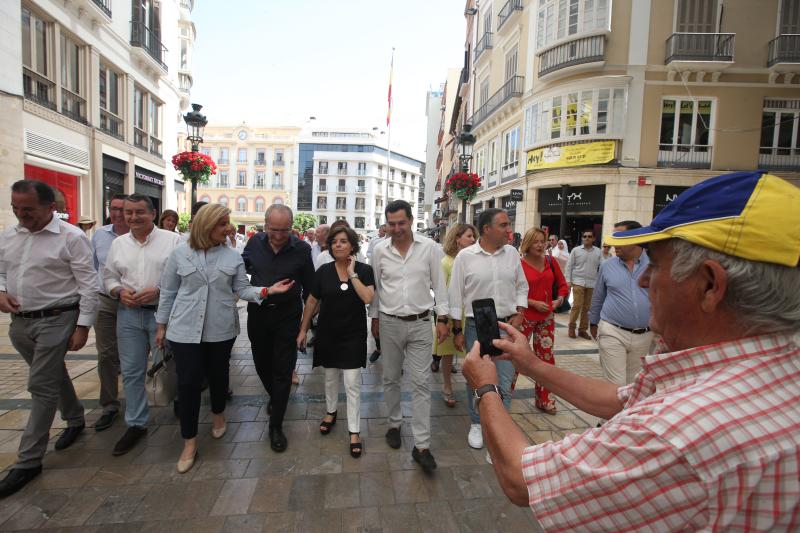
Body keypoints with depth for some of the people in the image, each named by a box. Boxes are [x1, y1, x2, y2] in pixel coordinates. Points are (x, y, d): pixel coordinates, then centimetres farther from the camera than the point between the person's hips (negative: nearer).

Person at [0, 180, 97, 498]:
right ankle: (75, 419, 41)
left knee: (41, 387, -1)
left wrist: (83, 327, -15)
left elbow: (88, 286, -14)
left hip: (56, 320, -6)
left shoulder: (71, 237, -14)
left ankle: (29, 461, 11)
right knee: (53, 375, 21)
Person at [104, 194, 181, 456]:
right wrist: (119, 291, -6)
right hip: (129, 314, 5)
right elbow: (109, 276, 15)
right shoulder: (118, 243, 9)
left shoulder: (172, 240, -6)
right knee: (131, 372, 12)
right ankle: (136, 424, 26)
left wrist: (158, 291, -18)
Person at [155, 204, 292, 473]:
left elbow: (243, 290, -2)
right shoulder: (180, 253, -4)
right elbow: (168, 292, 3)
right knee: (188, 382, 2)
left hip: (221, 329, 1)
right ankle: (189, 441, 19)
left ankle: (218, 414, 45)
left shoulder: (233, 256, -2)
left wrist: (267, 290, -20)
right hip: (185, 329, -1)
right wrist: (161, 325, 7)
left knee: (218, 375, 17)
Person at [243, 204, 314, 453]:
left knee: (282, 371, 3)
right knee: (262, 364, 19)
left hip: (287, 317, -3)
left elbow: (309, 285, -2)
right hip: (257, 313, 4)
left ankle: (276, 426, 17)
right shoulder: (255, 242, -5)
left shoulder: (302, 249, -12)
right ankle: (275, 397, 49)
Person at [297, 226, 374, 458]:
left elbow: (368, 298, -22)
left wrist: (352, 273, -19)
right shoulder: (324, 271, -4)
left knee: (352, 383, -1)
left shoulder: (364, 270, -7)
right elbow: (312, 302, 4)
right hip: (328, 333, 3)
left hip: (353, 334, -2)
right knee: (330, 377, 20)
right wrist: (303, 329, 6)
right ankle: (331, 412, 45)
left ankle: (354, 431, 11)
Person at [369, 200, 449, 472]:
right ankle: (394, 424, 37)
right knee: (390, 379, 15)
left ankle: (421, 445, 11)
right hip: (389, 323, 2)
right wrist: (374, 318, 10)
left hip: (421, 324, -1)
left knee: (421, 383, 2)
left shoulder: (430, 247, -6)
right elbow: (375, 286, 7)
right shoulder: (380, 250, -2)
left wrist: (442, 318, -2)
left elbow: (439, 284, 0)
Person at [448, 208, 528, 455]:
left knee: (504, 381, 6)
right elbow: (456, 296, -3)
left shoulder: (512, 253, 3)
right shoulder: (465, 256, -7)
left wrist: (519, 313, 0)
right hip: (476, 325, -2)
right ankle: (476, 424, 31)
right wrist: (458, 330, -2)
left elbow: (521, 286, 14)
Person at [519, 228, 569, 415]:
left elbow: (562, 285, 11)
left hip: (546, 318, 5)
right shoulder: (519, 264, -12)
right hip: (525, 317, -5)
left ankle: (543, 400, 28)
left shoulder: (551, 261, 4)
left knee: (546, 358, 13)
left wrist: (559, 299, -6)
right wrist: (534, 303, -18)